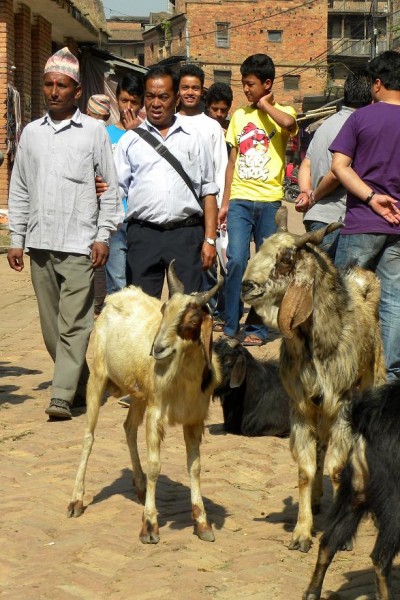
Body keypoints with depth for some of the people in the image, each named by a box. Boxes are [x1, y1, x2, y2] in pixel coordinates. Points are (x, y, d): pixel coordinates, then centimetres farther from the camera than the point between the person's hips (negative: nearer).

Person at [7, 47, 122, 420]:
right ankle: (80, 384, 22)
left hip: (78, 244, -4)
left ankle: (63, 396, -9)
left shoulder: (94, 131, 3)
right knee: (51, 323, 8)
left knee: (73, 323, -9)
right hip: (39, 243, 4)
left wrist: (103, 236, -4)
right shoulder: (31, 133, 13)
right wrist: (16, 239, 10)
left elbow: (109, 189, 3)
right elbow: (19, 190, 15)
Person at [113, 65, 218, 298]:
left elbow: (208, 193, 10)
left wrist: (210, 239, 2)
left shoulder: (193, 139, 12)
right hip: (143, 234, 0)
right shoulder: (130, 140, 12)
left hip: (186, 234, 0)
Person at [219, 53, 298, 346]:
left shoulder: (281, 112, 2)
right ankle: (231, 327, -5)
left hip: (270, 201, -2)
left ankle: (258, 327, 13)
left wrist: (265, 105, -8)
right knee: (236, 260, -12)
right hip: (240, 200, 2)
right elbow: (233, 162, 16)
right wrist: (225, 202, 11)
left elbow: (289, 123, -26)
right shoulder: (239, 116, 14)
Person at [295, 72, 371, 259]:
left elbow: (306, 165, 19)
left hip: (314, 217, 9)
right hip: (333, 220, -9)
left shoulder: (327, 123, 19)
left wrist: (306, 192, 3)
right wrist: (314, 197, -4)